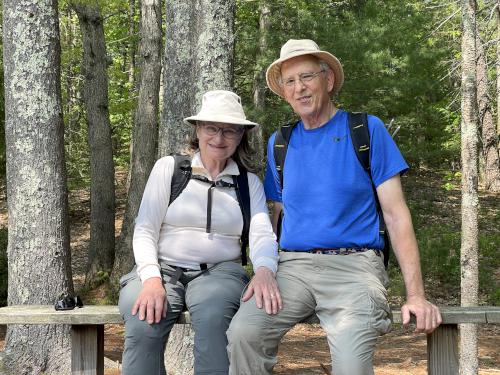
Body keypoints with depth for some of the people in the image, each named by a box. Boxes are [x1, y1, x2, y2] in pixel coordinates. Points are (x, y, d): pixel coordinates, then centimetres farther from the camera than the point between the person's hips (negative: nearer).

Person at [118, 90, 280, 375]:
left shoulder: (250, 183, 11)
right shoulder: (168, 168, 6)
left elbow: (262, 233, -4)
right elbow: (144, 230, 1)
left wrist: (265, 269, -28)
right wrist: (152, 279, -18)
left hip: (219, 271, 1)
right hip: (164, 268, -1)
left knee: (214, 316, -36)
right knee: (143, 326, -33)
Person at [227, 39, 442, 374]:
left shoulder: (367, 130, 4)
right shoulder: (279, 143, 14)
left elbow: (396, 213, 0)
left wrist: (416, 294, -8)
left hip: (354, 263, -3)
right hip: (294, 266, 3)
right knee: (243, 333, -25)